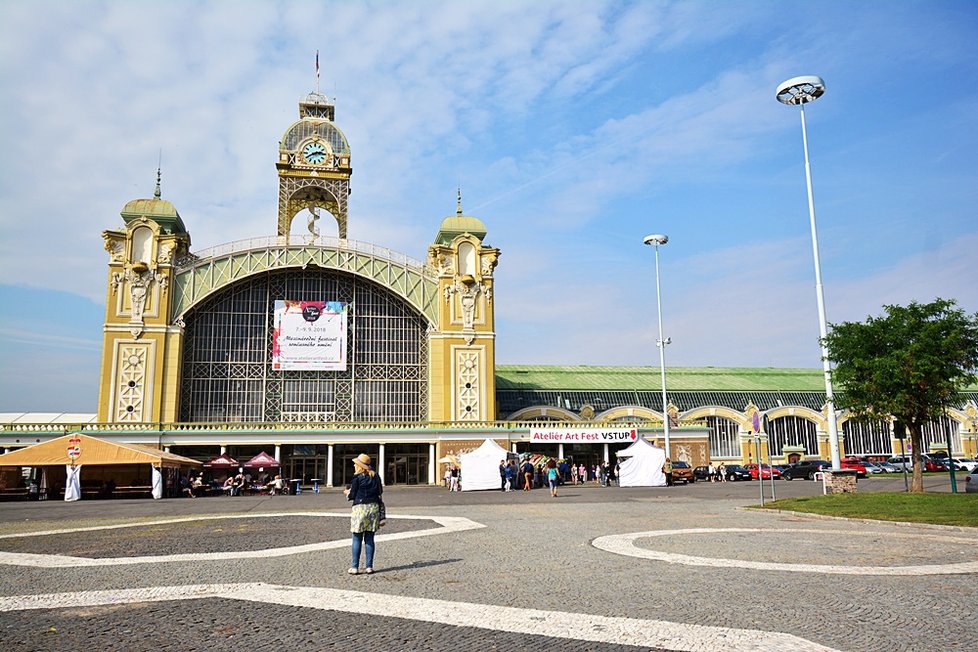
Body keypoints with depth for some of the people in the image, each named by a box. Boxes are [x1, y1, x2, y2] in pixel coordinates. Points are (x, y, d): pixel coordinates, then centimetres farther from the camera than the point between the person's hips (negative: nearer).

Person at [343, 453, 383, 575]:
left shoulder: (357, 478, -8)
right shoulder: (375, 477, 7)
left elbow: (352, 495, -5)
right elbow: (380, 492, 12)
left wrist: (347, 493, 15)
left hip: (360, 508, -4)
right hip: (374, 507, 5)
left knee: (357, 539, 2)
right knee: (369, 539, 8)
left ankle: (355, 567, 4)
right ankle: (369, 566, 8)